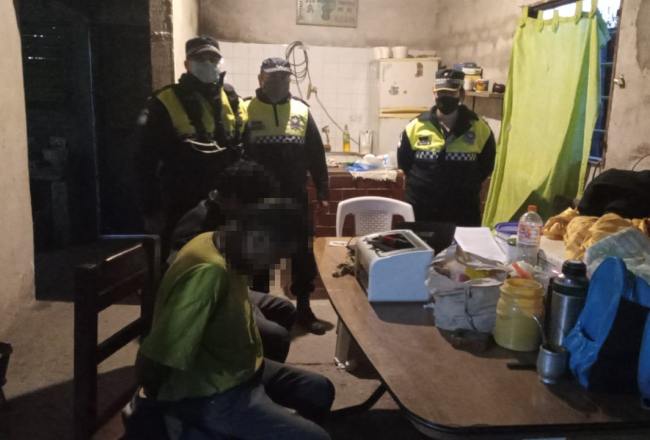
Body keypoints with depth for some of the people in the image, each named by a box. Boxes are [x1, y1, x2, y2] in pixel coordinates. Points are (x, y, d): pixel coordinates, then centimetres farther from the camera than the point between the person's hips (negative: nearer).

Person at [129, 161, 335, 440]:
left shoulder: (215, 243, -2)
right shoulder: (208, 271, -32)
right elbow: (152, 362, -30)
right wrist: (157, 401, -12)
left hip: (235, 370, 9)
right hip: (208, 394, -9)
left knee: (320, 391, 18)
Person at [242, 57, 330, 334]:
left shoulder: (302, 111, 5)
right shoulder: (245, 111, -3)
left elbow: (316, 156, 6)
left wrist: (322, 192, 3)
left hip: (295, 198, 2)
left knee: (303, 255, 8)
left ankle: (304, 309, 23)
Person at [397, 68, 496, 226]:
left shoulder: (479, 128, -2)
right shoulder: (416, 126, -2)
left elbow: (486, 164, 9)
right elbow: (403, 162, 8)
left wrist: (468, 187, 5)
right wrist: (422, 184, 6)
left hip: (463, 212, 0)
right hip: (422, 211, 0)